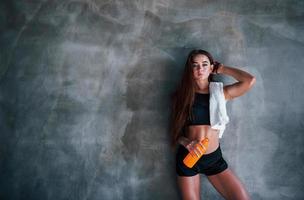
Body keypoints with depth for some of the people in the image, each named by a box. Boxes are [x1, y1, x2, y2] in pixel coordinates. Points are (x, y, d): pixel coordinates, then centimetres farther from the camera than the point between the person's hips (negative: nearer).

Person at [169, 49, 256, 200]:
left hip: (214, 158, 1)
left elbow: (250, 81, -16)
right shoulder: (182, 95, -1)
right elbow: (175, 131, 1)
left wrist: (221, 69, -3)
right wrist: (186, 142, -21)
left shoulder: (221, 92, 0)